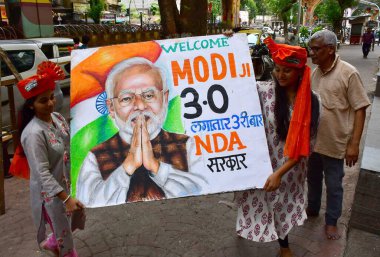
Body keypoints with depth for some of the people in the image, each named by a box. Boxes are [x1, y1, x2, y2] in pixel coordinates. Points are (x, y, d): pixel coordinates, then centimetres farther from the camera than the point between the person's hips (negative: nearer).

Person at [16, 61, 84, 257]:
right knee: (65, 235, 13)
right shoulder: (33, 133, -28)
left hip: (67, 182, 8)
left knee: (73, 224, 28)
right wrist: (66, 198, -31)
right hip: (50, 192, -8)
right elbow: (42, 173, -29)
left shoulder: (56, 117, -4)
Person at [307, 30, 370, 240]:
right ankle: (312, 209, 43)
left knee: (333, 185, 11)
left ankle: (331, 221, 30)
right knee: (313, 178, 22)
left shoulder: (348, 73, -15)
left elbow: (360, 109, -14)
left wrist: (354, 144, -18)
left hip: (335, 143, -5)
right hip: (312, 140, 6)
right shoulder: (314, 73, 3)